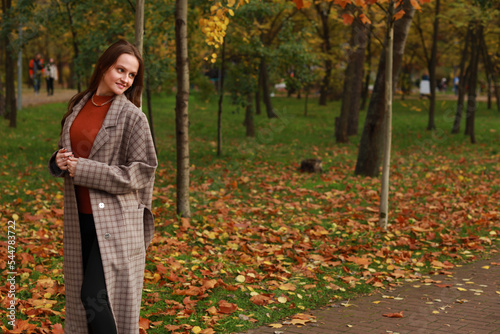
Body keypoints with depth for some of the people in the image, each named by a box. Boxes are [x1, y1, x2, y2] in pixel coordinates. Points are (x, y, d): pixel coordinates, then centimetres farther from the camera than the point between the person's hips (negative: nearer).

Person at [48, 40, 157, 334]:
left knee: (96, 297, -10)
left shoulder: (132, 117, -9)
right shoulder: (79, 106, 10)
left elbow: (143, 171, -12)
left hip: (116, 220, -6)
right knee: (80, 296, 11)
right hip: (79, 218, 6)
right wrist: (59, 162, -3)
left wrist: (84, 170, -15)